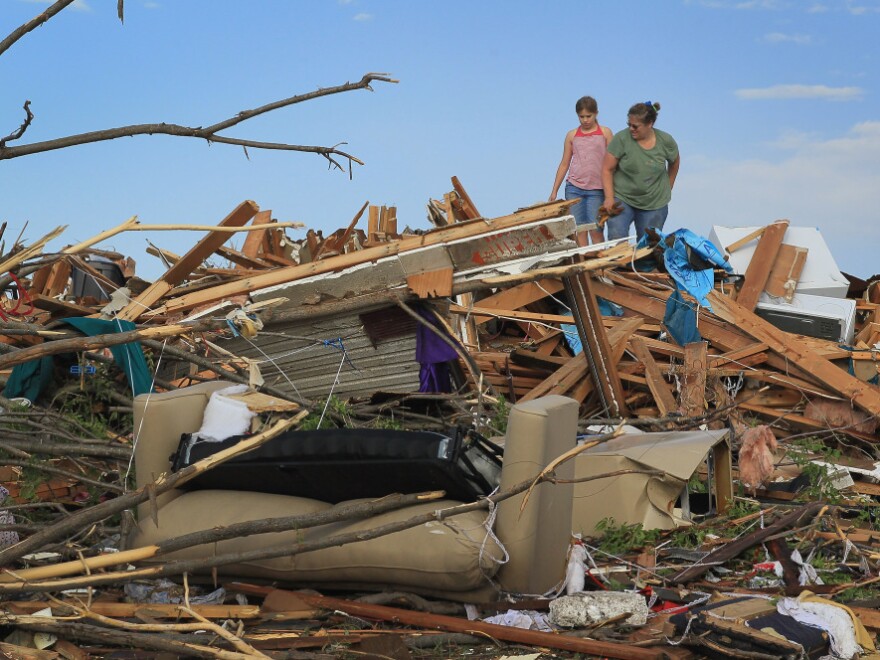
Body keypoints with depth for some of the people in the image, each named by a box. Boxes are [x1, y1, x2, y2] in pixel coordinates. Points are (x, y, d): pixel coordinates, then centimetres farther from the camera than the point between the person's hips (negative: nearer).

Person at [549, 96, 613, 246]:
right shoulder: (572, 135, 10)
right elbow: (564, 164, 14)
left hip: (596, 189, -2)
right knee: (578, 230, -2)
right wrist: (554, 191, 11)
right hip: (574, 188, 2)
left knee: (596, 230, -5)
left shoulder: (605, 132, 5)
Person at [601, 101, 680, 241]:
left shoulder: (666, 141, -4)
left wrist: (668, 188, 22)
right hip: (622, 199, -2)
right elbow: (607, 169, -8)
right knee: (616, 238, -20)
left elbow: (674, 162, 17)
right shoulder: (621, 139, -12)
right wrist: (609, 198, -17)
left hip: (655, 204, 2)